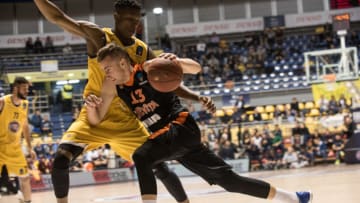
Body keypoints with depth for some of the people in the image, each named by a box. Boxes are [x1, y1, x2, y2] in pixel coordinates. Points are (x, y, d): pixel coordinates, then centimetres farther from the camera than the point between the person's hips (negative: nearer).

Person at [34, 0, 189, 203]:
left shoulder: (143, 51, 1)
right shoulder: (98, 36, -9)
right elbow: (58, 18, -16)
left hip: (127, 122, 3)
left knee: (160, 167, 1)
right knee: (61, 159, -23)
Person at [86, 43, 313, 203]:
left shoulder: (148, 68, -11)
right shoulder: (113, 86, 5)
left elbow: (196, 68, -10)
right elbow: (96, 120, 1)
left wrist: (177, 61, -31)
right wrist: (90, 106, -21)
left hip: (182, 126, -7)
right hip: (166, 137, 7)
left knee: (141, 156, -29)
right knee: (228, 179, 9)